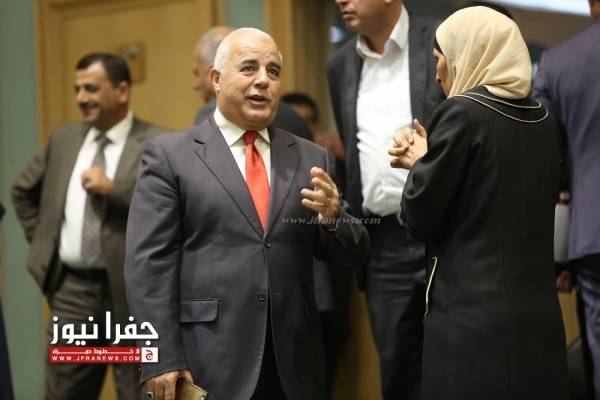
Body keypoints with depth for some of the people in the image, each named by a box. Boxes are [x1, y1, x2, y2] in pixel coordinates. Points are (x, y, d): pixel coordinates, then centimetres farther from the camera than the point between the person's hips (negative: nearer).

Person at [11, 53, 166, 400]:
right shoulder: (63, 139, 12)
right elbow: (23, 191, 26)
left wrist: (114, 189, -21)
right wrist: (43, 242, 16)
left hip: (133, 291, -5)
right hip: (71, 289, 5)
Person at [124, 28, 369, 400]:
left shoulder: (312, 158, 12)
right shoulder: (170, 156, 1)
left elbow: (351, 253, 12)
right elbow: (149, 263, -5)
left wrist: (332, 216, -9)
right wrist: (163, 359, -13)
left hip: (293, 364, 3)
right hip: (208, 363, -3)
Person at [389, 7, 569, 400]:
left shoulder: (463, 112, -10)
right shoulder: (543, 119, 10)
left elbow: (421, 217, -8)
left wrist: (419, 162, 10)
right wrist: (432, 159, 17)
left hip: (473, 313, -7)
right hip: (538, 311, 7)